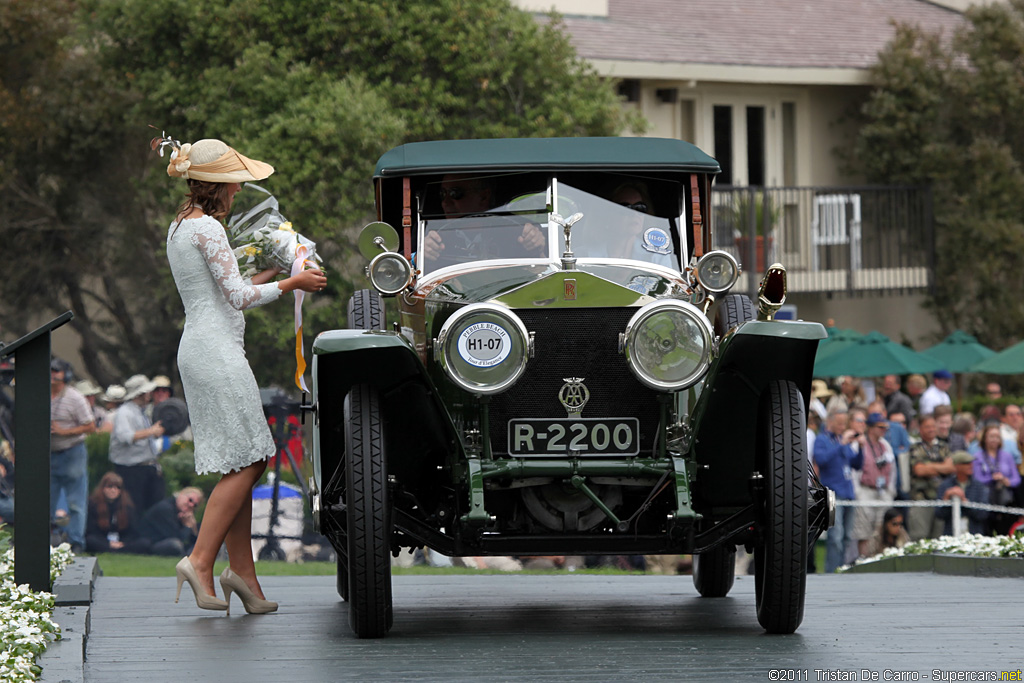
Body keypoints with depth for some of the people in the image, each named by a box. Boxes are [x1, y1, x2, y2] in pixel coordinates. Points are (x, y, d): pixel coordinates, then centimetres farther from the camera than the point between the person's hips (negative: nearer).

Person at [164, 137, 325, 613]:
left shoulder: (180, 227, 18)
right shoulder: (208, 228, -12)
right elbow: (238, 296, -16)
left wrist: (271, 274, 24)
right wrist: (294, 283, -5)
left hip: (198, 347, 10)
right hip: (217, 348, -10)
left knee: (240, 464, 8)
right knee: (245, 462, -9)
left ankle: (243, 572, 4)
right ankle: (200, 560, -15)